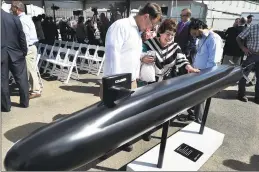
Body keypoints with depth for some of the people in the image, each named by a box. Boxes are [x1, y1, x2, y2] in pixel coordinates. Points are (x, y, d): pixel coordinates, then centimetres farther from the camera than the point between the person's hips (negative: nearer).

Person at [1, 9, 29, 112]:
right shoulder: (14, 19, -3)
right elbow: (22, 38, 0)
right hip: (16, 54, 2)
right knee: (21, 79, 10)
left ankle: (6, 106, 14)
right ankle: (25, 102, 18)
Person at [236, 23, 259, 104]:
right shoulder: (252, 28, -5)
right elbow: (238, 38, -3)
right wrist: (243, 48, -13)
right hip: (251, 55, -3)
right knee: (244, 75, 4)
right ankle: (241, 94, 19)